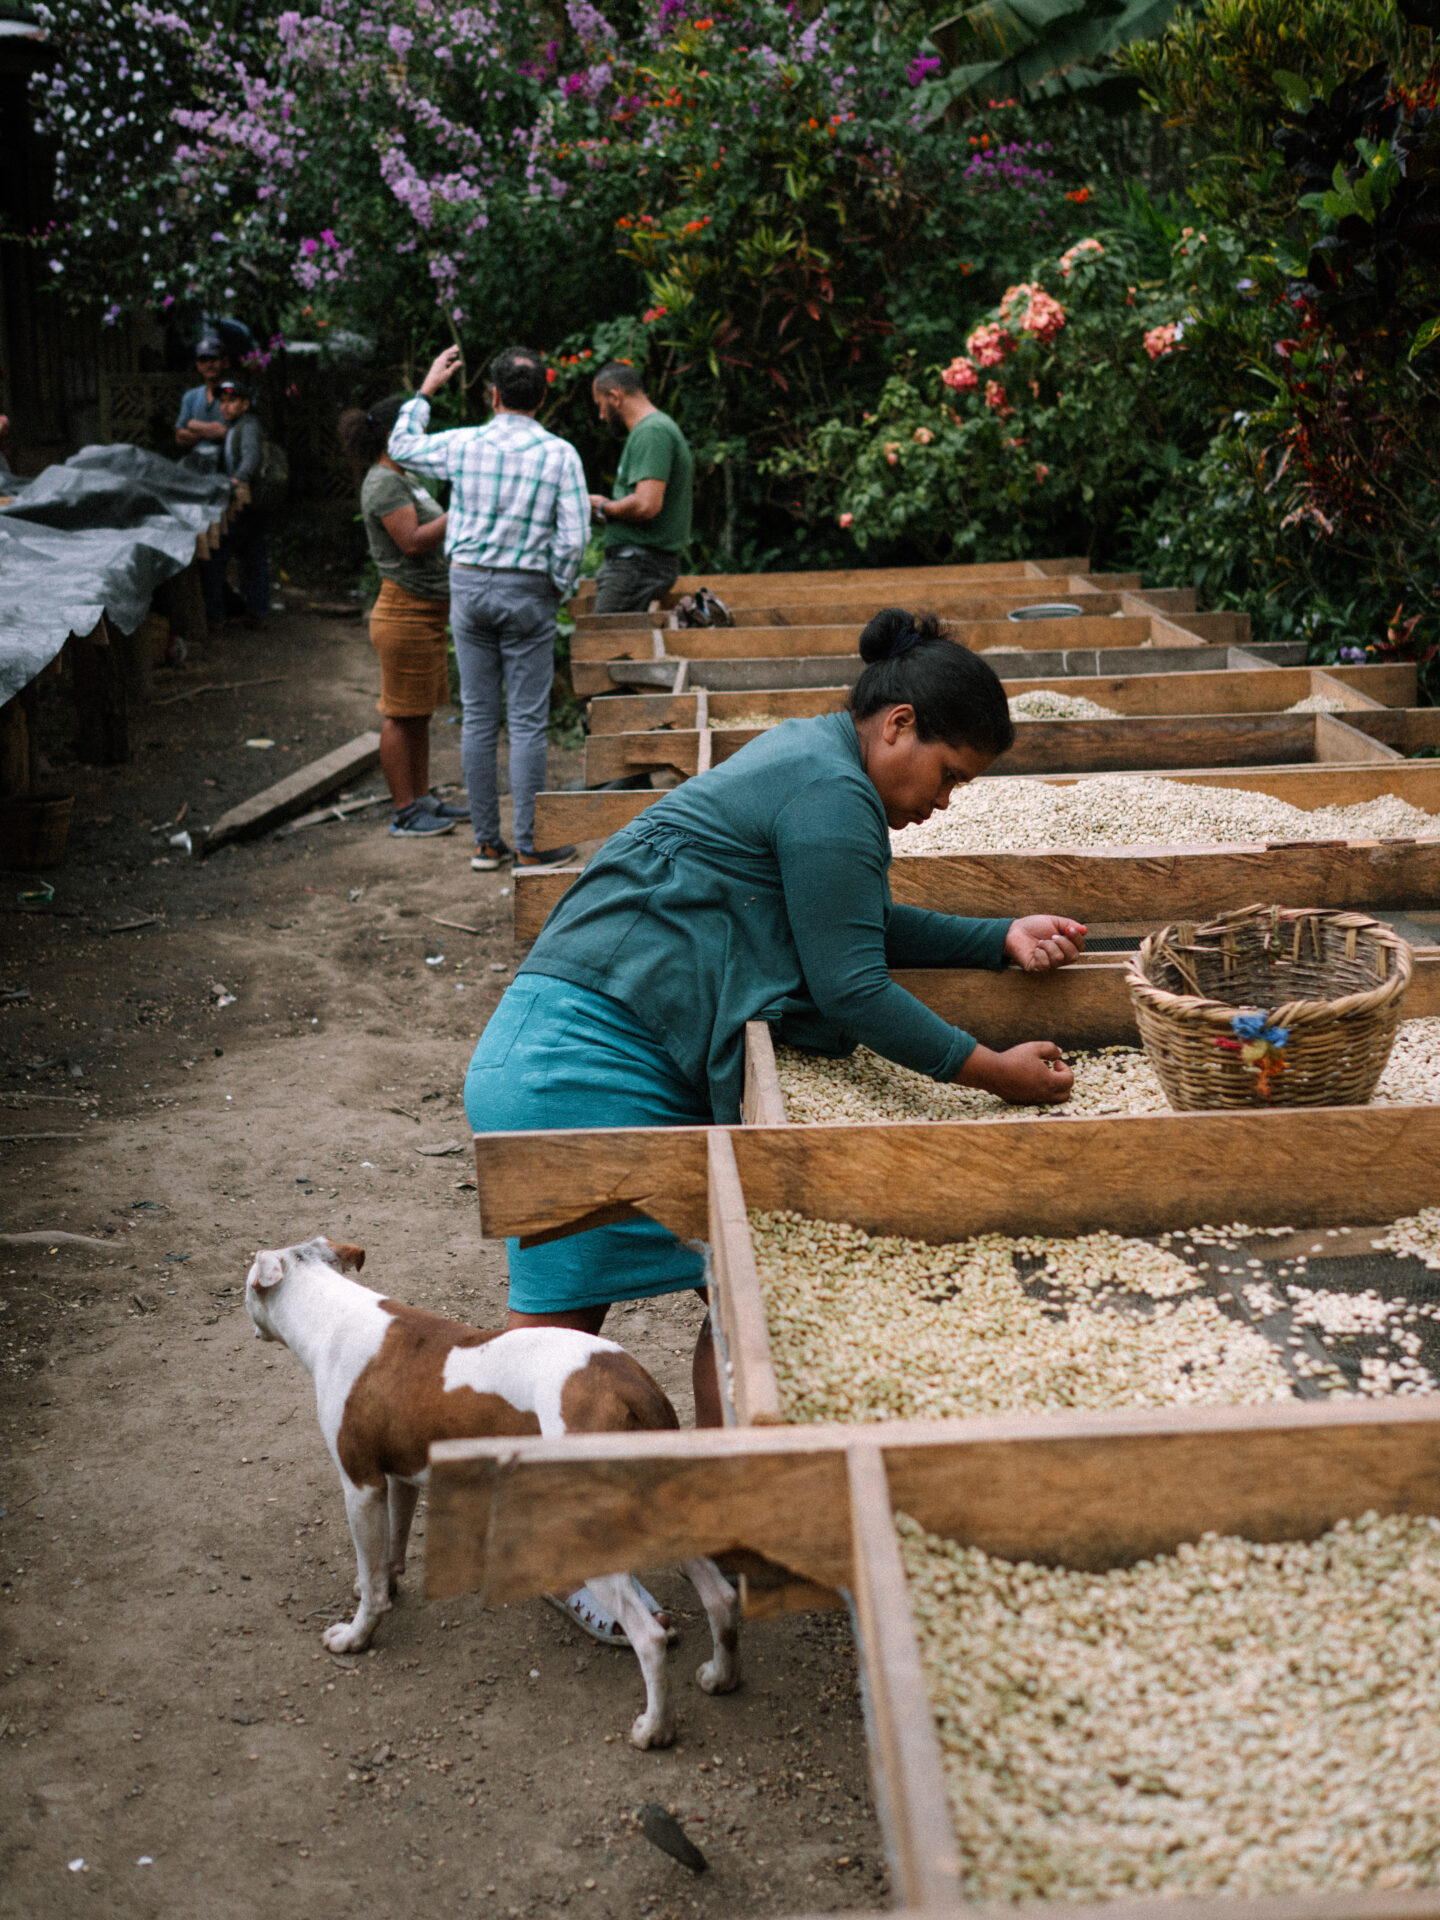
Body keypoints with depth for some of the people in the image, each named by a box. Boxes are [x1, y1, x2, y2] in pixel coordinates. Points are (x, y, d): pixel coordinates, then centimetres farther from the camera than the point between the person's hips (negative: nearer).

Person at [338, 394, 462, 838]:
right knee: (401, 714, -3)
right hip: (405, 613, -10)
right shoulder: (383, 483, -15)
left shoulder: (403, 478, 18)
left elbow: (430, 533, 23)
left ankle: (421, 798, 24)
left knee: (418, 713, 15)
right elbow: (413, 541, -23)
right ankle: (405, 813, 2)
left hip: (427, 612, 10)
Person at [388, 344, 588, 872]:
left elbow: (401, 444, 18)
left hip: (468, 586, 3)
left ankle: (485, 842, 13)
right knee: (527, 722, 1)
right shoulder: (560, 454, -7)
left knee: (478, 717, 8)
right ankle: (529, 845, 2)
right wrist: (560, 589, 6)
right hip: (527, 591, -2)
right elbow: (574, 538, -11)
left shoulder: (462, 445, -1)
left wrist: (427, 387, 29)